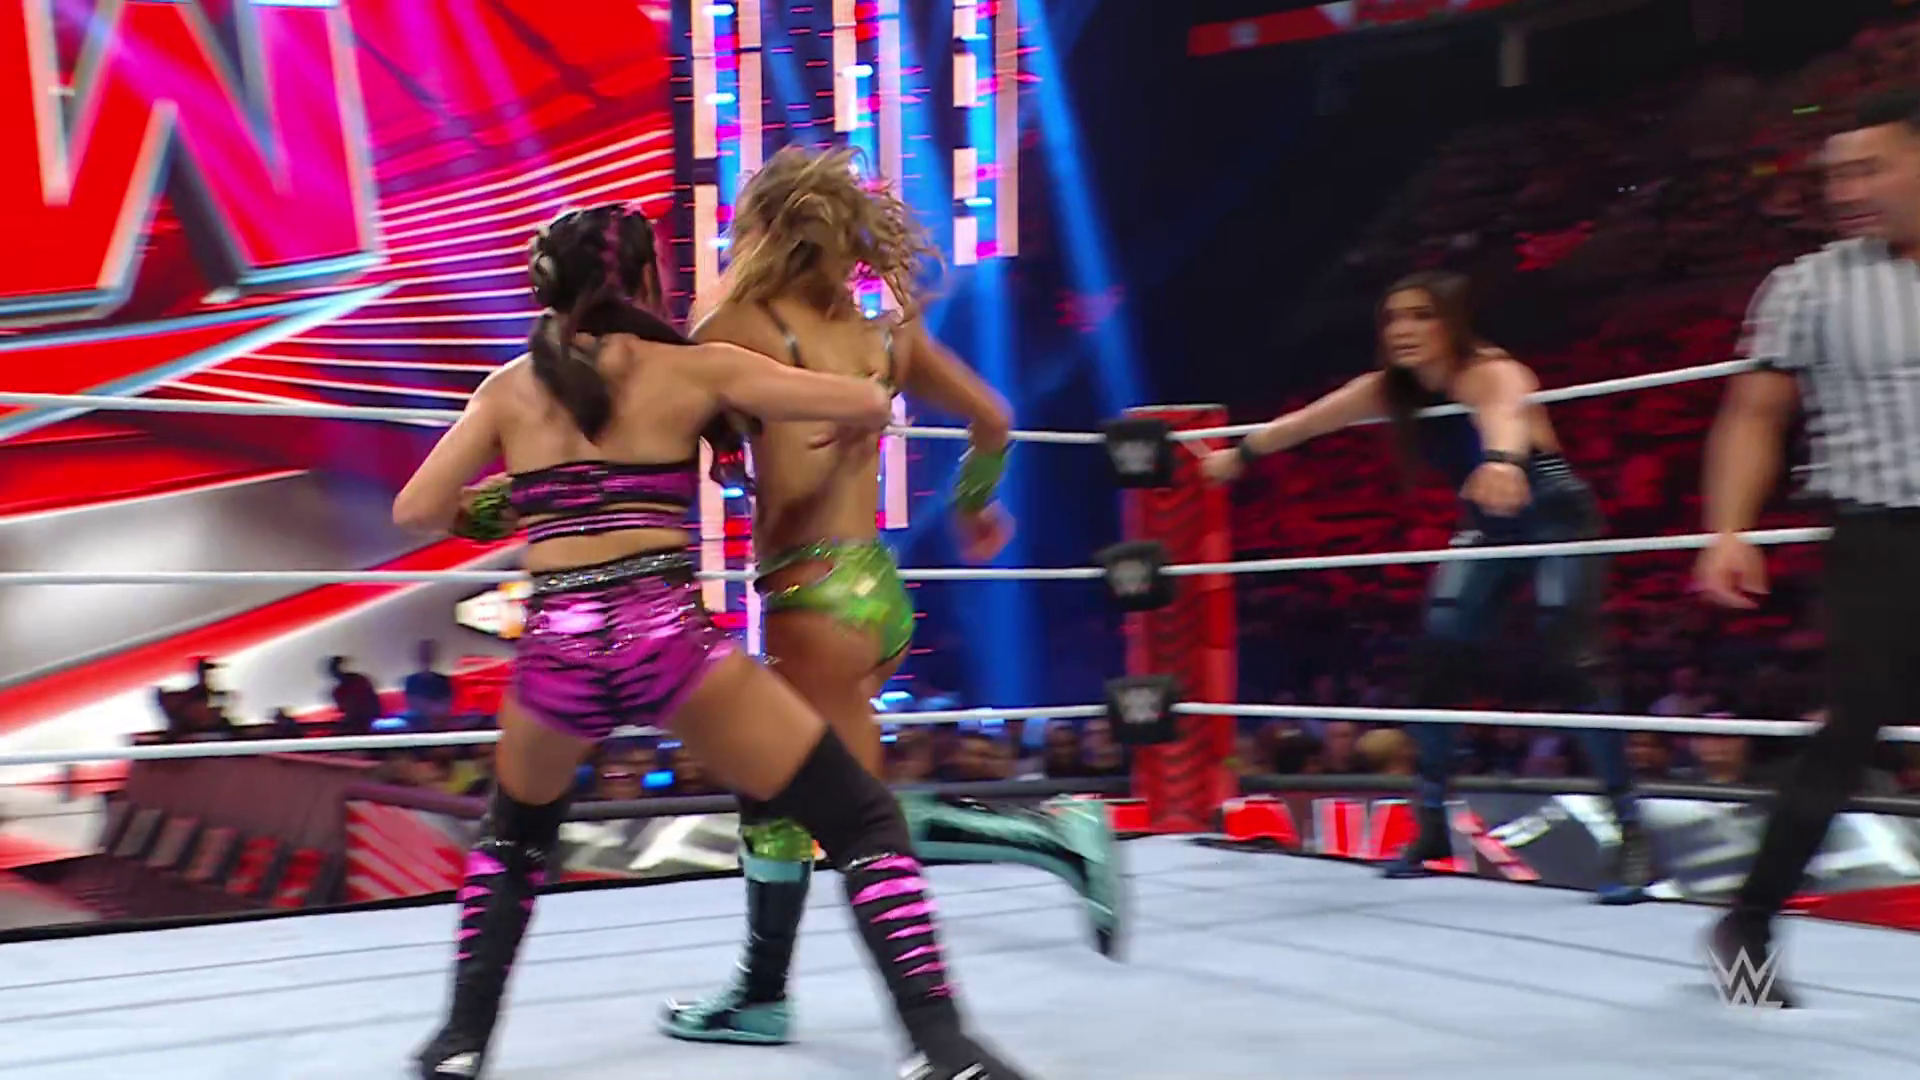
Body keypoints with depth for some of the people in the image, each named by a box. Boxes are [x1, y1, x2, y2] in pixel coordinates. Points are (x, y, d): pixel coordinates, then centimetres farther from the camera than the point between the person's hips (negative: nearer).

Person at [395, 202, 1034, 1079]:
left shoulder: (509, 388, 14)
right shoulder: (694, 369, 8)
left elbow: (416, 511, 12)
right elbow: (867, 404, 7)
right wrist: (850, 430, 30)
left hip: (556, 652, 3)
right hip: (670, 637, -3)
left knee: (513, 838, 34)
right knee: (865, 824, 7)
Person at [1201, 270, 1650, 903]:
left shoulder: (1492, 374, -30)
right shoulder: (1390, 390, -8)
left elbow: (1506, 416, -55)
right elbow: (1306, 422, 7)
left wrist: (1504, 460, -79)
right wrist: (1242, 454, 19)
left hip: (1557, 523, -7)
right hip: (1488, 532, 7)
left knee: (1570, 669, -20)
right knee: (1437, 664, 1)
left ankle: (1631, 835, -12)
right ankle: (1433, 826, 14)